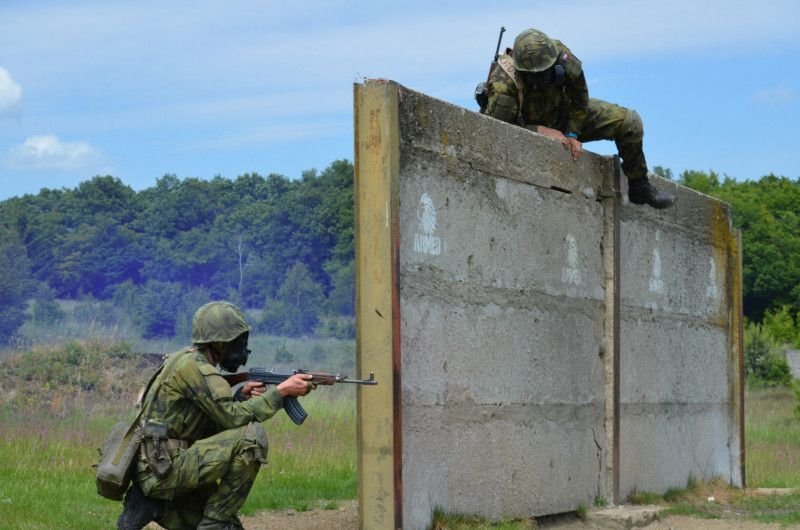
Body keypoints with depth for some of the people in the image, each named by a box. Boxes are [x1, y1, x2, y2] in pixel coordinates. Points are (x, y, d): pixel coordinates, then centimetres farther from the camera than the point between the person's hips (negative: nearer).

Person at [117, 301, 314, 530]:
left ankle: (151, 504, 10)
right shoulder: (193, 366, -13)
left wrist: (240, 397, 2)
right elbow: (232, 418, -19)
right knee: (252, 436, -19)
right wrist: (282, 391, -14)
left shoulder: (193, 364, 17)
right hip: (165, 468, -10)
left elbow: (212, 426, 17)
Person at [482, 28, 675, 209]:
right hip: (531, 130, -3)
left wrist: (572, 134, -16)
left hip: (564, 112, 3)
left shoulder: (561, 55, -28)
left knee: (629, 122, -9)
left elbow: (579, 97, -12)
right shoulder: (503, 84, -39)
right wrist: (542, 131, -38)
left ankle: (639, 188, 10)